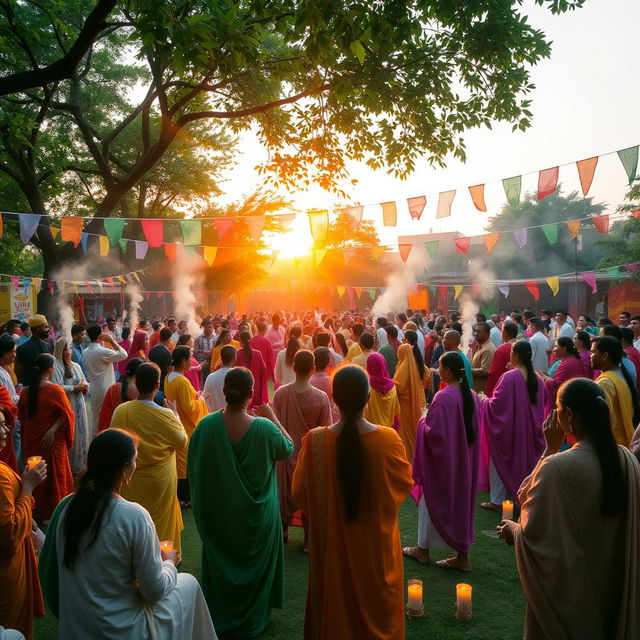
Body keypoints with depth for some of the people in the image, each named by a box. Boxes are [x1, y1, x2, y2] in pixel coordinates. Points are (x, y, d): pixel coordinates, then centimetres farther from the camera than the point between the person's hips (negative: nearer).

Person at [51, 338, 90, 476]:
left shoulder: (76, 365, 11)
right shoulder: (56, 366, -10)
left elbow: (85, 381, 16)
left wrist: (85, 386, -7)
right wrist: (76, 388, -18)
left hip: (79, 405, 7)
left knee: (81, 433, 11)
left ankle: (80, 463, 22)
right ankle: (70, 466, 9)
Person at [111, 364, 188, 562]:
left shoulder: (120, 411, -17)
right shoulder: (165, 415, -24)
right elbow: (182, 443, -8)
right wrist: (176, 417, 4)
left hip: (130, 478, 3)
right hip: (160, 479, -3)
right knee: (160, 520, 17)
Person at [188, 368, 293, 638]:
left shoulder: (206, 425, -21)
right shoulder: (264, 428, -25)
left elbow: (194, 468, -7)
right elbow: (288, 448, -4)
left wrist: (201, 502, 9)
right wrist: (273, 417, 3)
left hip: (217, 512, 2)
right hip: (255, 515, -1)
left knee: (220, 563, 25)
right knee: (253, 564, 23)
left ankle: (221, 617, 45)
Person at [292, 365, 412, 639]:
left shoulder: (315, 440, -21)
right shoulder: (388, 439, -21)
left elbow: (299, 492, -7)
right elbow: (406, 481, -2)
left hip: (332, 546, 0)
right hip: (376, 546, 0)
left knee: (335, 606, 23)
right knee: (377, 607, 24)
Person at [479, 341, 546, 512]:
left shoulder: (509, 377, -22)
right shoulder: (537, 378, -3)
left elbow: (496, 404, -21)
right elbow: (543, 401, 11)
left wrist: (484, 400, -1)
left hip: (508, 427, -6)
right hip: (529, 430, 6)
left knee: (501, 461, 9)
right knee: (524, 459, 20)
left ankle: (497, 501, 17)